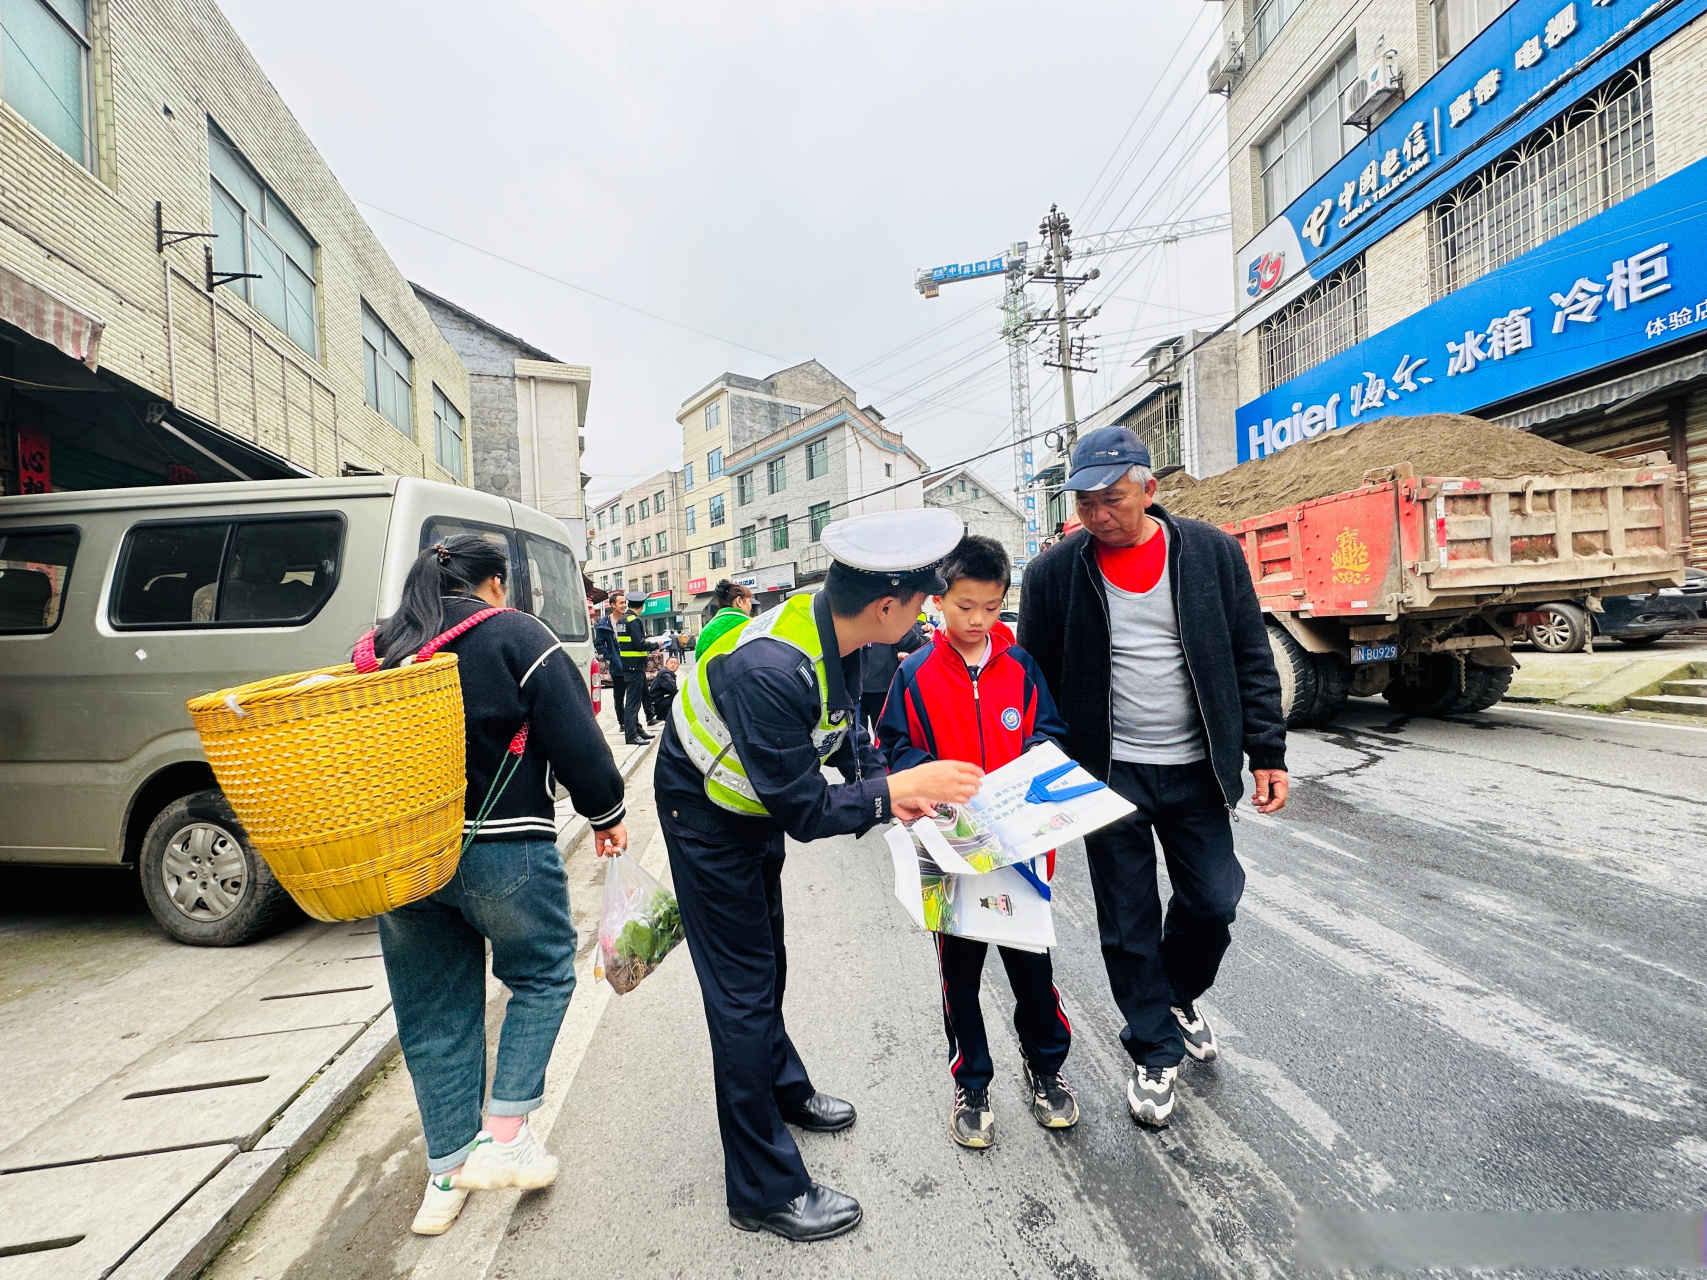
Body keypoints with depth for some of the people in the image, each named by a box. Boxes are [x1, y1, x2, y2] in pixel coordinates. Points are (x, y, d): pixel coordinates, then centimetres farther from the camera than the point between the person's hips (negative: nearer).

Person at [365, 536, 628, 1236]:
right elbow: (575, 739, -12)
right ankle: (504, 1134, 14)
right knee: (542, 977, 18)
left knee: (433, 1010, 19)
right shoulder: (515, 635, -8)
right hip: (502, 852, -6)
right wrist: (605, 813, 0)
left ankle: (446, 1174, 31)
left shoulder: (375, 649, 10)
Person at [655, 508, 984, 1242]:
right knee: (743, 990, 3)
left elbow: (845, 730, 3)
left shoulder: (834, 634, -13)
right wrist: (900, 787, -27)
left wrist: (889, 789, -9)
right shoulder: (772, 670, -40)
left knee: (764, 964, 25)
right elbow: (802, 811, -32)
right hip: (705, 817, -8)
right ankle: (766, 1190, 23)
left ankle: (782, 1089, 50)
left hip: (755, 806, 8)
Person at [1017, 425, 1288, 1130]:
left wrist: (1267, 752, -1)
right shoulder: (1053, 572, -6)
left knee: (1214, 900, 9)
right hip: (1108, 774, -1)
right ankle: (1155, 1052, 31)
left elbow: (1251, 658, 3)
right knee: (1127, 924, 8)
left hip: (1196, 769, 2)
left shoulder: (1213, 552, -2)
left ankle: (1177, 996, 42)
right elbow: (1036, 680, -1)